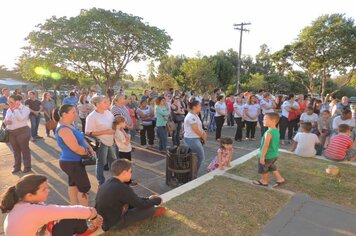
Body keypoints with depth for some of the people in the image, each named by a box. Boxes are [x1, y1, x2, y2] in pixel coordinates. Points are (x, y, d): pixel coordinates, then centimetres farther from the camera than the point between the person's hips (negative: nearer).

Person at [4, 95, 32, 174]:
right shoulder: (9, 110, 10)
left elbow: (21, 118, -23)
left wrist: (15, 109, -19)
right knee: (15, 150, 15)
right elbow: (5, 119, 16)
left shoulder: (25, 108, -8)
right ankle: (17, 166, 28)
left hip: (22, 131, -6)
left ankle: (27, 167, 14)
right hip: (11, 132, 6)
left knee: (24, 149, 3)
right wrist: (6, 121, -7)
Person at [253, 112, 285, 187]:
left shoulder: (269, 132, -28)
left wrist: (262, 156, -21)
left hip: (267, 156, -8)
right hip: (274, 155, 8)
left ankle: (264, 181, 33)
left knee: (263, 169, 15)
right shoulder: (276, 131, 0)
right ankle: (280, 179, 32)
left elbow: (266, 145, -28)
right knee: (272, 167, 28)